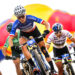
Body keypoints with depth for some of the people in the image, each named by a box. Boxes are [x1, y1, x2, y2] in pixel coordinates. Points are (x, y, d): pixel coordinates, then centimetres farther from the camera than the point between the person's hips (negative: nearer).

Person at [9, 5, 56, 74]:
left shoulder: (30, 18, -36)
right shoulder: (16, 24, -34)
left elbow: (46, 24, -34)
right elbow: (10, 38, -36)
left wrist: (47, 31, -53)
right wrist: (12, 47, -54)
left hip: (34, 31, 0)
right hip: (24, 33, 0)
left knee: (43, 48, -9)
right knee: (23, 47, -29)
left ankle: (52, 69, -1)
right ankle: (33, 66, -27)